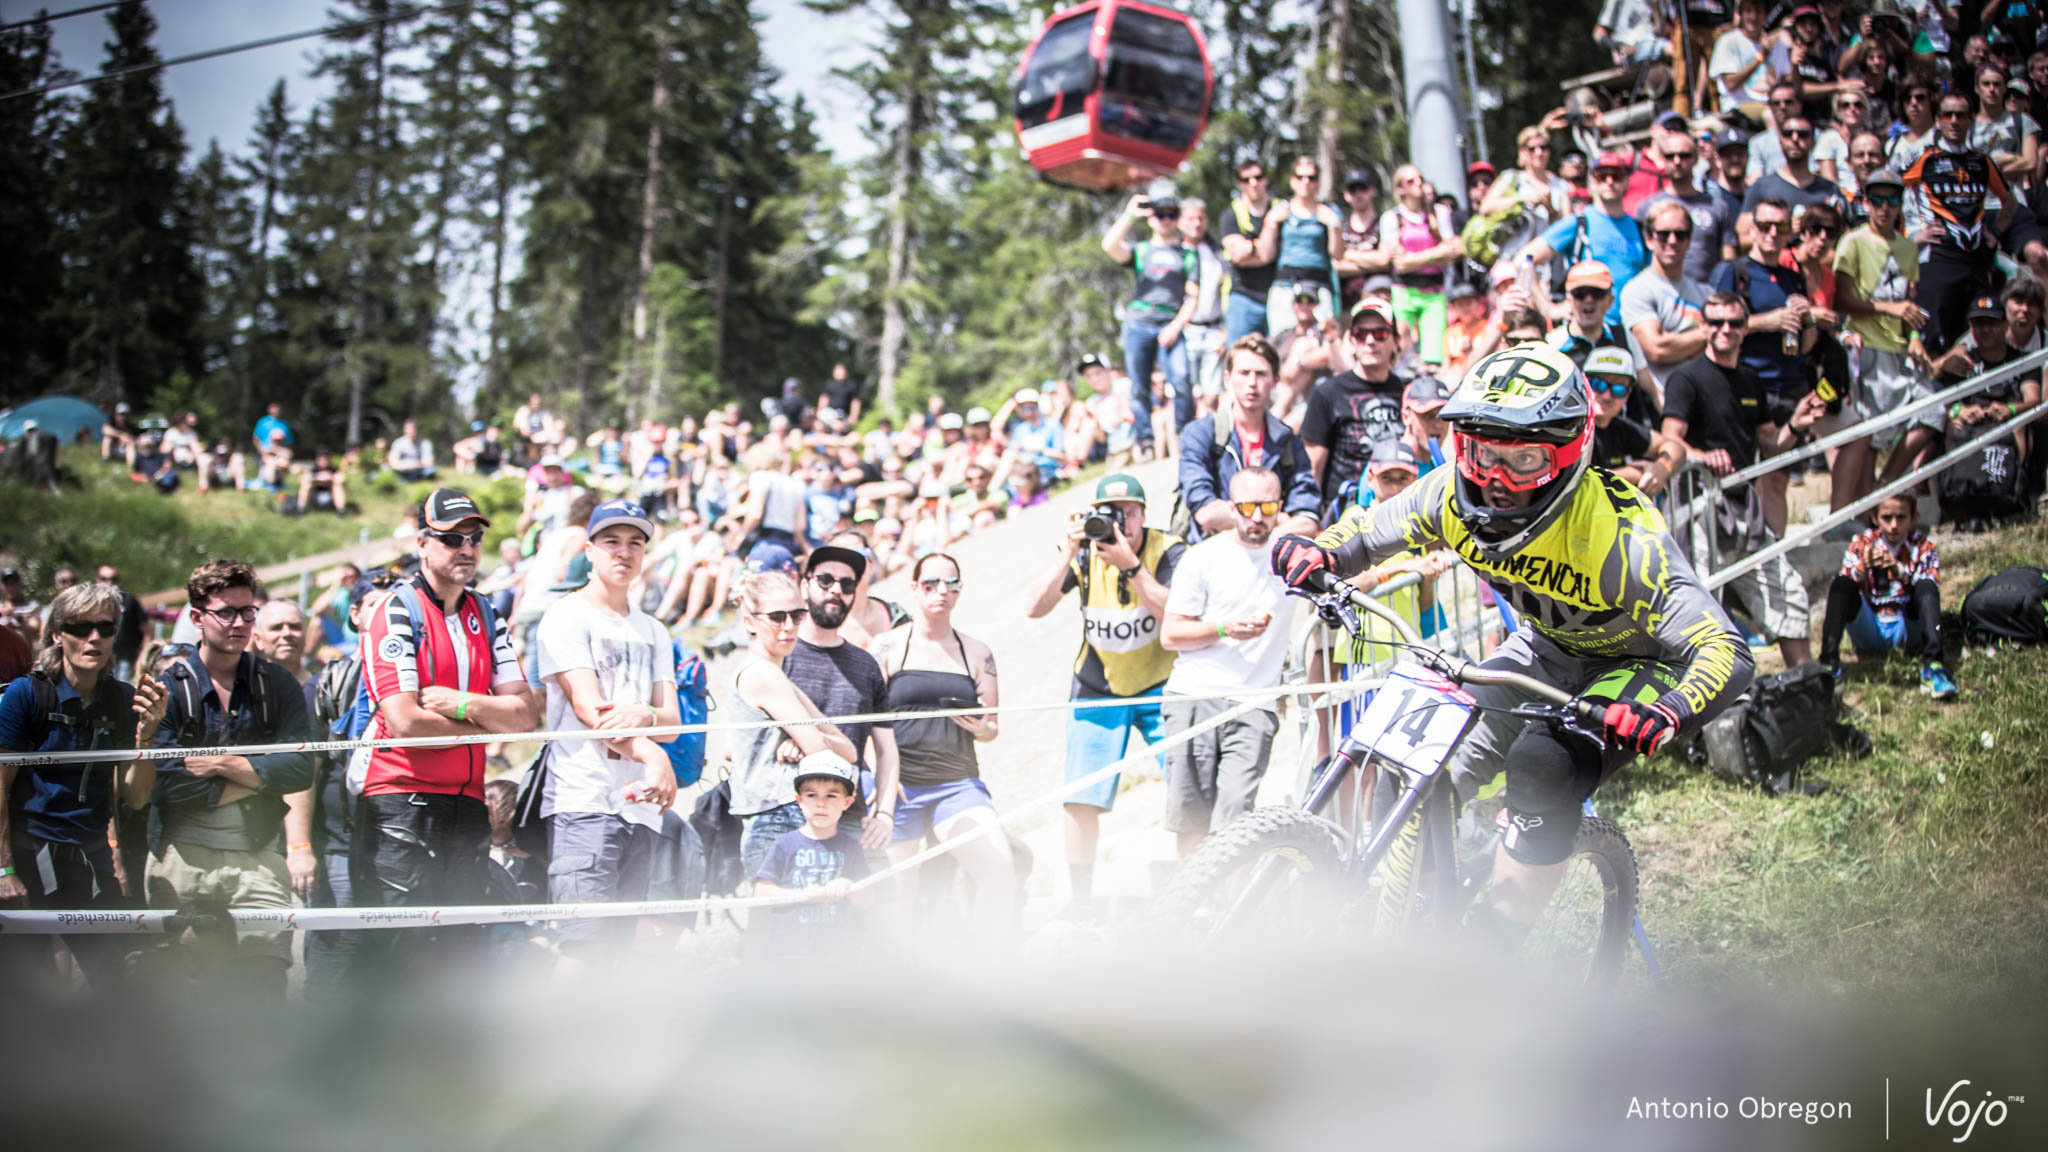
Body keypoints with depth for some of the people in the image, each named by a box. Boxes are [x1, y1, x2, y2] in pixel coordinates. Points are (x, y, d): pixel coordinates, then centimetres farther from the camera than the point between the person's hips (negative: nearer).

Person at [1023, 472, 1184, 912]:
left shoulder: (1168, 551, -13)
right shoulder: (1085, 553, -7)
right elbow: (1034, 608, -15)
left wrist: (1131, 565, -33)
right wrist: (1069, 556, -25)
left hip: (1159, 686, -2)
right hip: (1097, 690, 2)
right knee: (1082, 798, 0)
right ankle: (1081, 905, 10)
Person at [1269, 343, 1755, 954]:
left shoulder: (1617, 536, -37)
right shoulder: (1455, 496, -22)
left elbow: (1727, 651, -41)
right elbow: (1367, 530, -6)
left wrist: (1669, 712, -62)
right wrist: (1317, 552, -30)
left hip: (1639, 665, -6)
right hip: (1548, 648, 6)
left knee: (1545, 768, -29)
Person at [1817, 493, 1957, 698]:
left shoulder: (1922, 545, 4)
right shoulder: (1862, 543, 5)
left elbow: (1928, 589, -15)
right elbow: (1843, 587, -11)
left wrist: (1899, 571, -34)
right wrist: (1863, 567, -33)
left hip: (1907, 630, -1)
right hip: (1870, 632, 1)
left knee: (1926, 586, -26)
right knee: (1841, 583, -21)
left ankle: (1932, 666, -41)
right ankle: (1829, 662, -34)